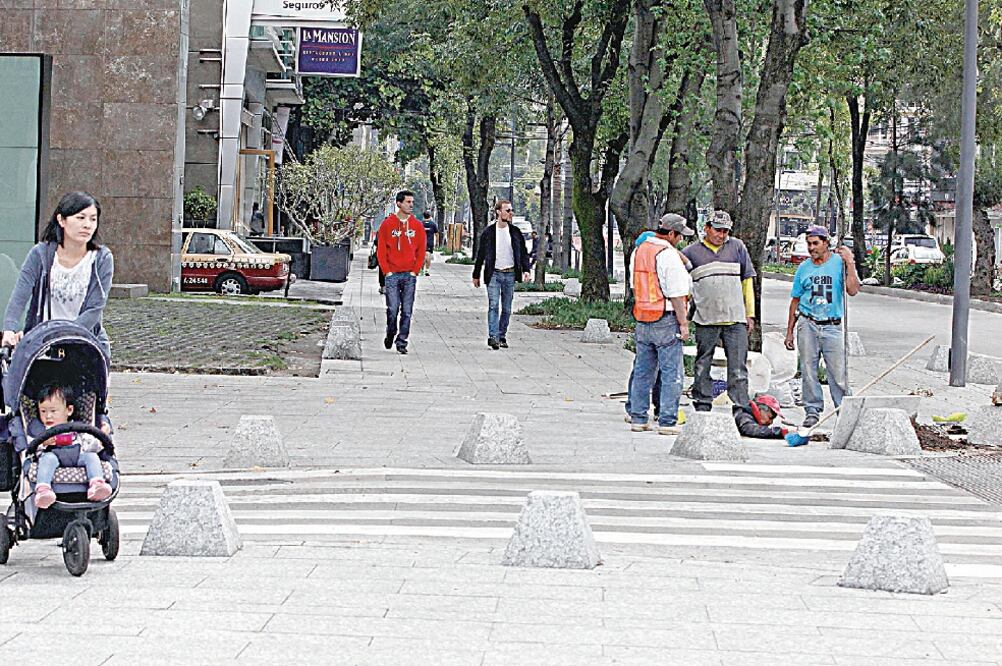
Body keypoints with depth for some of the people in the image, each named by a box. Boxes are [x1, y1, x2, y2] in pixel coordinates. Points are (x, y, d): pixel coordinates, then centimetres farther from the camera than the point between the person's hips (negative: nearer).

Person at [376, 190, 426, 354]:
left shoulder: (417, 225, 6)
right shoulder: (387, 224, 0)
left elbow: (421, 250, 9)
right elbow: (381, 250, 1)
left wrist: (415, 271, -1)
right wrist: (387, 271, -5)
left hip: (410, 275, 2)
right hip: (392, 274, -2)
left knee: (407, 311, -1)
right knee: (393, 309, -3)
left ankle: (402, 341, 4)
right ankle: (390, 334, 21)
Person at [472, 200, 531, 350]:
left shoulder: (515, 232, 7)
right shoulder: (488, 232, 0)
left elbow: (523, 252, 10)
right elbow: (480, 254, 7)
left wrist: (526, 269, -5)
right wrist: (476, 275, 8)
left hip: (510, 275, 3)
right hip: (494, 274, -3)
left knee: (507, 309, 7)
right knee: (493, 306, -13)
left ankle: (502, 336, 15)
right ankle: (493, 337, -20)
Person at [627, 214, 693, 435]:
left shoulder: (639, 251, 10)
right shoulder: (669, 255, -15)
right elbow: (676, 294, -16)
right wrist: (683, 323, -11)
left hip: (642, 320, 8)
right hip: (666, 319, -8)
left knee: (642, 371, 13)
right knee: (671, 373, -2)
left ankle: (637, 418, 15)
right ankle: (667, 421, -4)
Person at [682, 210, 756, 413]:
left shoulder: (737, 247, 12)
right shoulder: (691, 252, 8)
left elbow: (747, 280, 15)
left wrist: (750, 313, 12)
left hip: (735, 319, 0)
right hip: (705, 319, 0)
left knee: (738, 367, -2)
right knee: (703, 366, 5)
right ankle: (702, 405, 14)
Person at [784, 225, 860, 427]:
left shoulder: (840, 263, 1)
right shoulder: (804, 268, 10)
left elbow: (853, 290, -11)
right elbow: (795, 300, 15)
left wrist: (850, 263, -16)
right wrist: (789, 331, 13)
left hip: (832, 326, -3)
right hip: (808, 325, 3)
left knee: (838, 373, -6)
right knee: (808, 371, 2)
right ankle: (812, 411, 10)